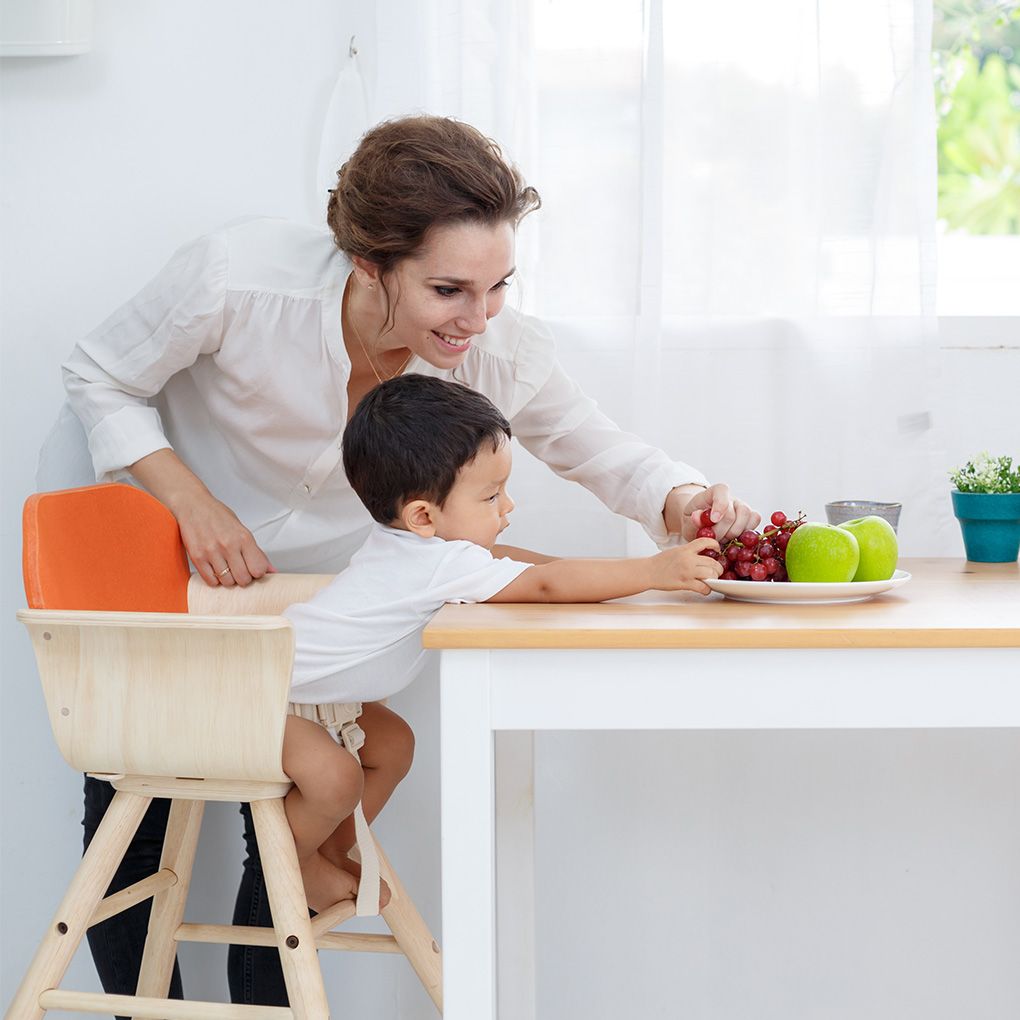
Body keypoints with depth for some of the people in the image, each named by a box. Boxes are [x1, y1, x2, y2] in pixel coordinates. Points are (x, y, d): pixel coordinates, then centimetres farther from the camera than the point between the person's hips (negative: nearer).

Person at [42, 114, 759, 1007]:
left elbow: (601, 452, -10)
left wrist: (682, 501, -31)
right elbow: (100, 380, -18)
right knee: (131, 805, 0)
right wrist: (195, 506, -29)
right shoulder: (237, 278, -34)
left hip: (291, 564, 3)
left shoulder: (499, 350, -25)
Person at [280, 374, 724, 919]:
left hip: (310, 692, 10)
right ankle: (292, 862, 1)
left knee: (392, 745, 15)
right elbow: (546, 584, -38)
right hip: (267, 696, -10)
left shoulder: (410, 541, -1)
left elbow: (498, 558, 10)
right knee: (334, 777, -27)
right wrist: (654, 571, -35)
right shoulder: (438, 563, -32)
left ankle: (334, 852, 26)